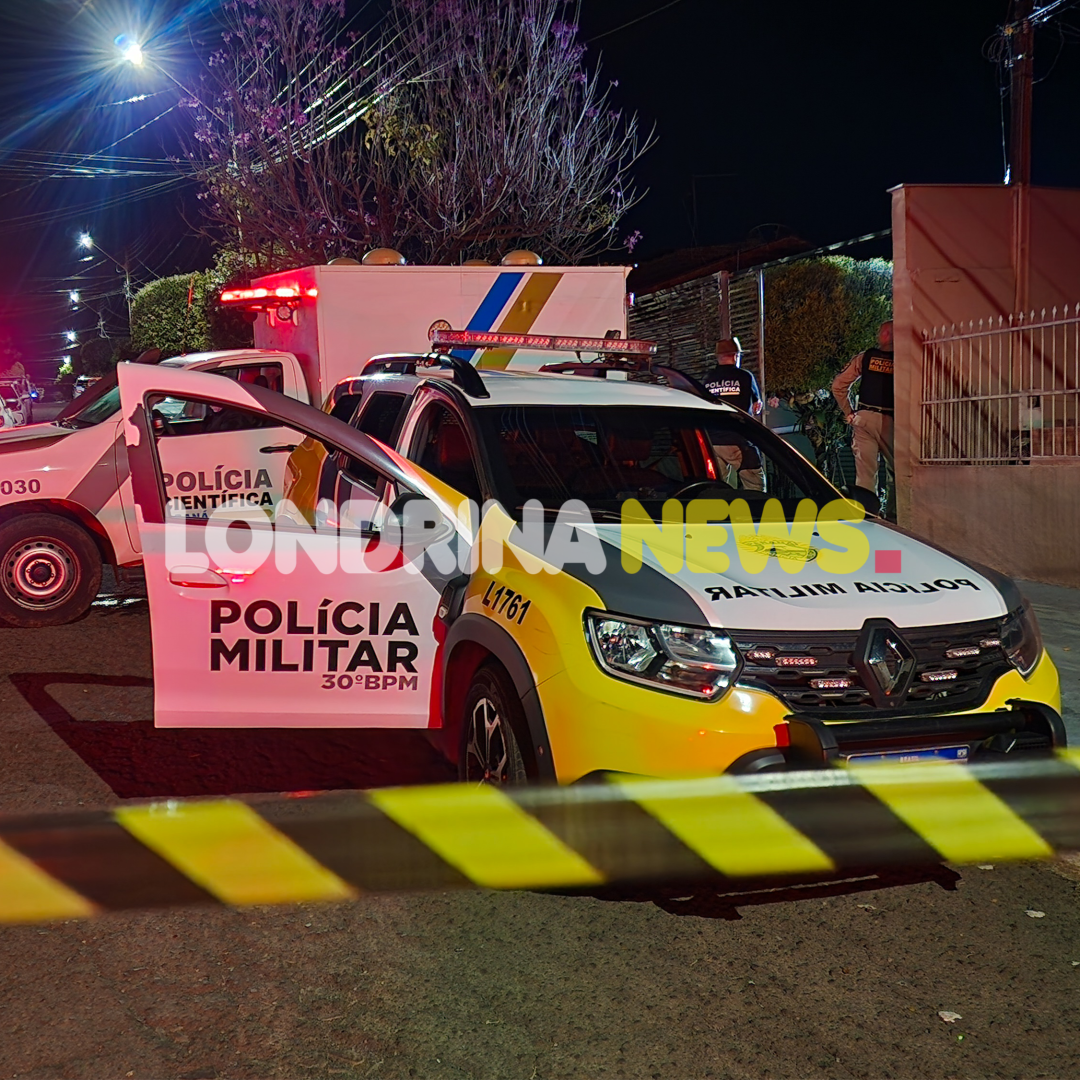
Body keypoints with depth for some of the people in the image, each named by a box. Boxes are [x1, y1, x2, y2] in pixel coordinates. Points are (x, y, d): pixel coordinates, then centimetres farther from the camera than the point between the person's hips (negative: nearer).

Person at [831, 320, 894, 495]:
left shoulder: (865, 357, 6)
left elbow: (838, 385, 4)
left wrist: (848, 412, 11)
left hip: (864, 419, 2)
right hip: (891, 421, -2)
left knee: (865, 472, 1)